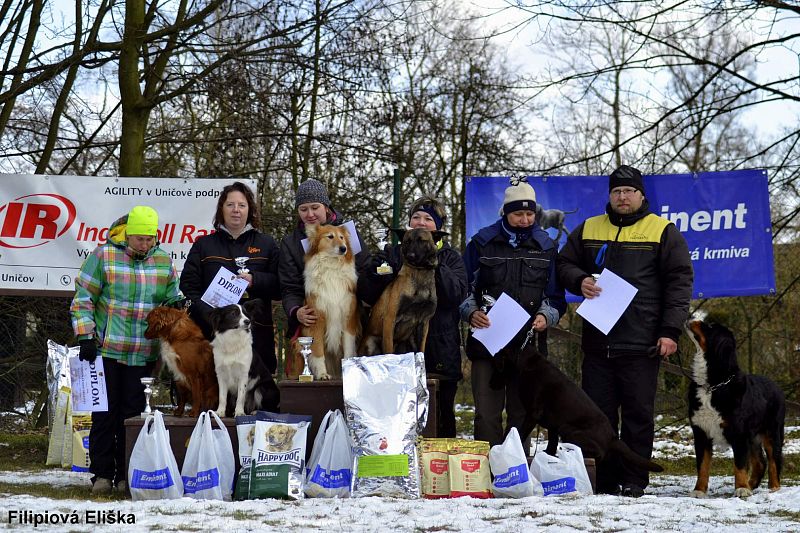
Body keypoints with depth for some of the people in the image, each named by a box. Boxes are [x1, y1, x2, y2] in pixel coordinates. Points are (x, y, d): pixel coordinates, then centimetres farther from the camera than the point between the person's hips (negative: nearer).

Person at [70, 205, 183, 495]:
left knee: (133, 414, 6)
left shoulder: (163, 260, 8)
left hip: (144, 355, 3)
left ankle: (127, 474, 13)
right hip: (106, 351, -2)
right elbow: (83, 299, -1)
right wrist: (85, 336, -8)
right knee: (105, 413, 2)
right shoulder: (103, 255, -2)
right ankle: (102, 473, 10)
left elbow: (173, 299, 19)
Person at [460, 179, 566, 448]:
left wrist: (546, 317, -9)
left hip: (528, 345, 2)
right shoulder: (482, 242, 4)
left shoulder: (546, 247, 9)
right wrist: (472, 312, -13)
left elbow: (555, 296, 11)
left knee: (522, 415, 8)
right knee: (487, 415, -5)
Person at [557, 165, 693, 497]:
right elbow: (564, 264, 21)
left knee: (639, 414, 0)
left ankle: (635, 482, 6)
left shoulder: (663, 232, 4)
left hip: (642, 344, -3)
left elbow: (679, 281, -1)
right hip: (597, 341, 4)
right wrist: (579, 282, -3)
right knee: (598, 412, 5)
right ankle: (605, 481, 12)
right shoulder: (588, 230, 15)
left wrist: (670, 331, -9)